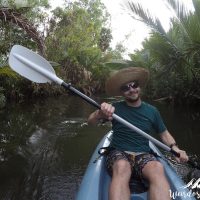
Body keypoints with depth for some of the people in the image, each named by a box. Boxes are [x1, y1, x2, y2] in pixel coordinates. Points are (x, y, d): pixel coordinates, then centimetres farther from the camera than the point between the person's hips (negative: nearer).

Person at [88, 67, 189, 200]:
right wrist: (100, 114, -36)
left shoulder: (152, 111, 8)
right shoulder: (116, 108, 0)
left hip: (143, 155, 2)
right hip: (119, 153, -1)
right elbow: (91, 121, -12)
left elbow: (164, 133, 19)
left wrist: (174, 147, -3)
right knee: (122, 166, -38)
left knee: (157, 168, -34)